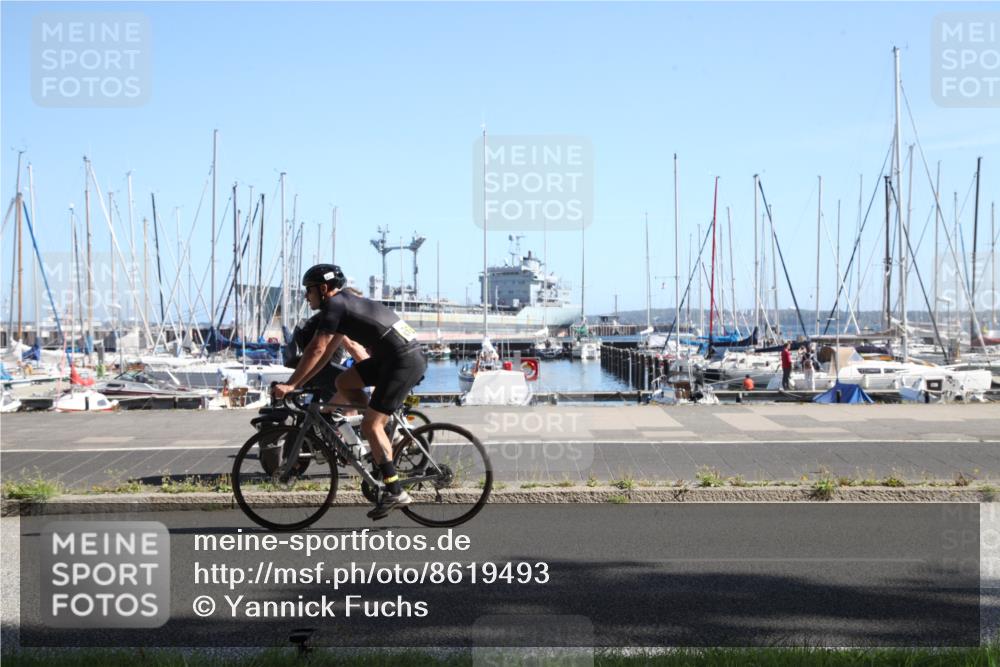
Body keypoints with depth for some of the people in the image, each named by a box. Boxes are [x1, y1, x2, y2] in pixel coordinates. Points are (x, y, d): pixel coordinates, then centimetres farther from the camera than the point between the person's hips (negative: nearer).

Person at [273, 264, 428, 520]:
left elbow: (317, 350, -12)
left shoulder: (334, 305, -6)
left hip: (405, 361, -9)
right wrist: (299, 383, 22)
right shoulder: (347, 303, 22)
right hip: (393, 358, 9)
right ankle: (382, 439, 14)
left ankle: (395, 492, -10)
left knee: (371, 424, -10)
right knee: (345, 383, 14)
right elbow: (328, 352, 24)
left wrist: (290, 385, -9)